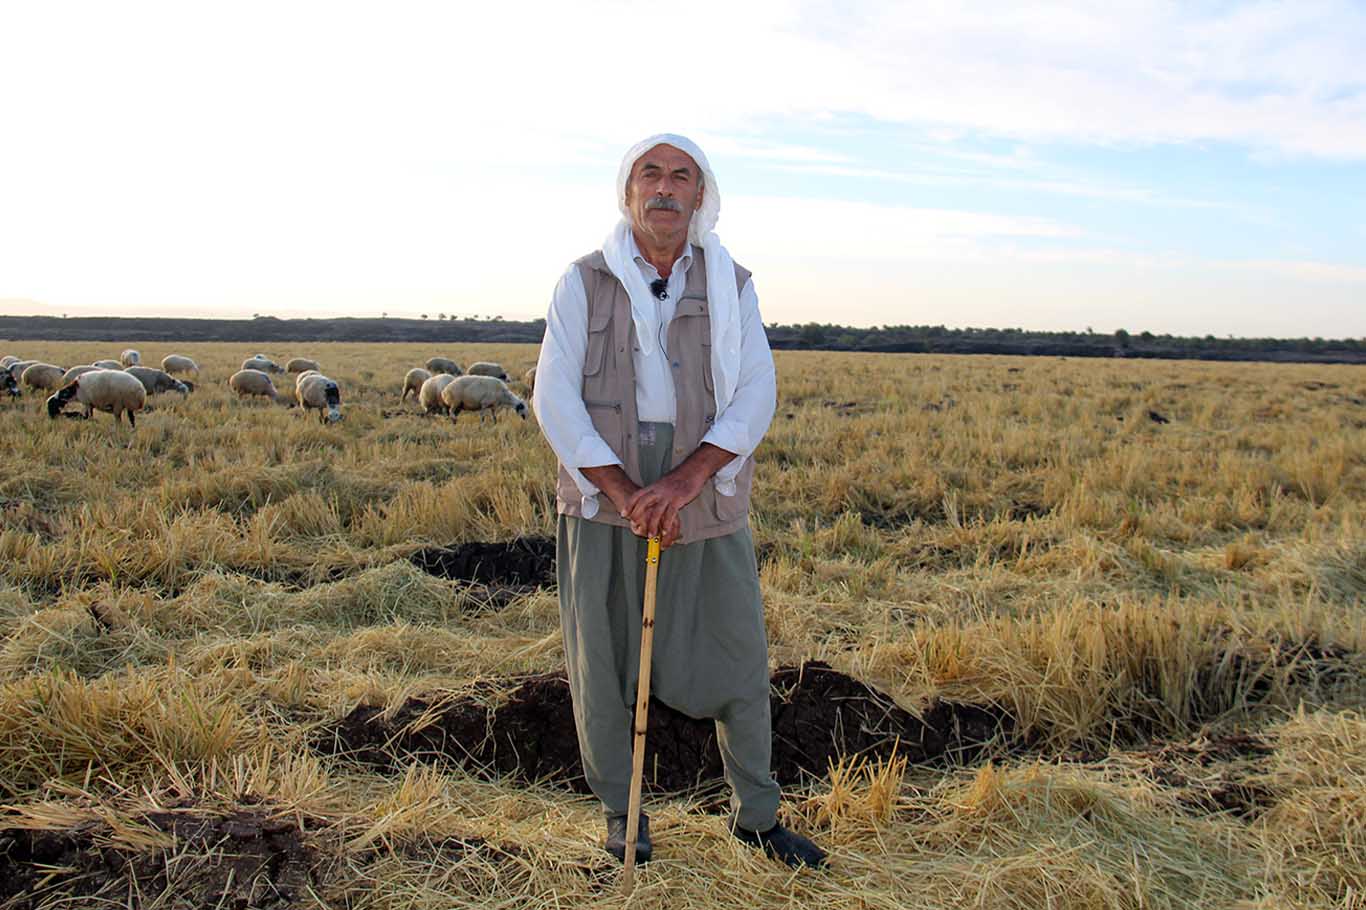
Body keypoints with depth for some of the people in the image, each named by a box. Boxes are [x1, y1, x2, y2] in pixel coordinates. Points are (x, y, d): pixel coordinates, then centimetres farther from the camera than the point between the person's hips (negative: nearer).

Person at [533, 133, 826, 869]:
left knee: (739, 656, 6)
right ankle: (620, 810, 27)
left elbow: (756, 396, -6)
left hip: (704, 500, 1)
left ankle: (755, 814, 26)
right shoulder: (583, 283, 0)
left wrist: (685, 480, -20)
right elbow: (554, 398, -7)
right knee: (602, 660, 6)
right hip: (604, 498, -1)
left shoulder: (732, 288, 4)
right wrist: (623, 491, -18)